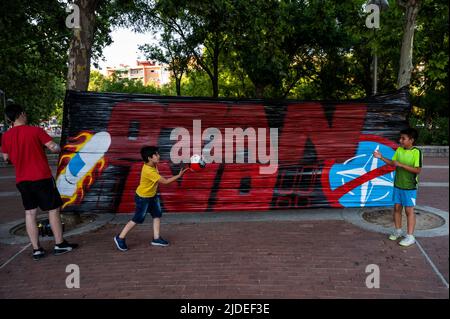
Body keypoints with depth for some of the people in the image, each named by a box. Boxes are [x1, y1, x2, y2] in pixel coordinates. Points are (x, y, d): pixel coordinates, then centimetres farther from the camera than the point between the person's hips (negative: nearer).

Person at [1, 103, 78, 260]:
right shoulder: (35, 131, -12)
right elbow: (54, 148, -15)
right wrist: (58, 148, 7)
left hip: (21, 180, 5)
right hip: (42, 177, -5)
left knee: (30, 213, 9)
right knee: (53, 209, 7)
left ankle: (36, 249, 12)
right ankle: (59, 244, 14)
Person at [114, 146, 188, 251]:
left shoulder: (153, 165, -6)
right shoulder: (148, 171, -33)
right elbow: (165, 181, -30)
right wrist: (178, 175, -30)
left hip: (152, 195, 8)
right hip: (142, 198, -8)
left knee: (157, 215, 7)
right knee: (137, 219, 3)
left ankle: (156, 238, 16)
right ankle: (120, 238, 16)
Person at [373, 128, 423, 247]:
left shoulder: (416, 152, -15)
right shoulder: (399, 150, 2)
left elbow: (418, 170, -18)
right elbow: (393, 163, 11)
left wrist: (401, 165, -23)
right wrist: (381, 157, -2)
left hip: (410, 187, -6)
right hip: (397, 185, 6)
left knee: (409, 210, 0)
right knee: (397, 208, 13)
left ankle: (410, 236, 7)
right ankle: (398, 231, 29)